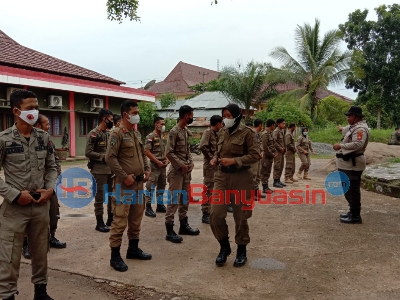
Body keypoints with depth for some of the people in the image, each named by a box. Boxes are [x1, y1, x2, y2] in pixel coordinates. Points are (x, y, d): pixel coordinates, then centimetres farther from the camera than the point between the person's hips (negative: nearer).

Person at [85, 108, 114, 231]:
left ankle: (111, 219, 27)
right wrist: (103, 156, -18)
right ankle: (100, 222, 9)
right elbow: (88, 153, -15)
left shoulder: (110, 133, 11)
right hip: (99, 169, -7)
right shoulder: (93, 134, -10)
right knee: (100, 196, 0)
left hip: (112, 169, 7)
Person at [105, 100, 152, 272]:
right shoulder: (117, 133, -11)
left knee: (136, 218, 16)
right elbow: (110, 158, -17)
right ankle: (115, 256, 4)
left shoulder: (136, 133, 14)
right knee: (120, 220, -5)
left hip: (139, 183, 8)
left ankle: (133, 248, 29)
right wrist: (124, 176, -18)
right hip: (124, 184, -8)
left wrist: (147, 170, 8)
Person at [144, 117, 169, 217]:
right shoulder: (151, 136, -11)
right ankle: (148, 207, 0)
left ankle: (160, 205, 26)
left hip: (163, 165, 8)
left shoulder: (162, 137, 13)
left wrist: (166, 159, 3)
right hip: (154, 165, -8)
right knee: (150, 187, -5)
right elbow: (147, 152, -16)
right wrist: (158, 162, -17)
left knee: (161, 186, 15)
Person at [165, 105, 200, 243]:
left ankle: (184, 225, 27)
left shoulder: (186, 131, 12)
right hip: (177, 171, -9)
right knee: (174, 199, -6)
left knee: (185, 198, 15)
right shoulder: (174, 132, -14)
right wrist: (181, 165, -16)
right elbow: (169, 153, -17)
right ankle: (170, 231, -1)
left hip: (187, 170, 9)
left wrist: (191, 162, 3)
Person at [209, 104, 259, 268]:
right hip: (222, 176, 5)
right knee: (215, 214, -1)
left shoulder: (247, 132, -9)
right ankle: (224, 247, 21)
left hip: (241, 178, -5)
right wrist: (215, 159, -1)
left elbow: (255, 155, -13)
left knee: (240, 217, 6)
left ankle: (241, 251, 25)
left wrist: (234, 161, -22)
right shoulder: (222, 132, 8)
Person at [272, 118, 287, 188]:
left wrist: (284, 148, 10)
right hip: (278, 151, -9)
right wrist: (280, 148, -17)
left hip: (282, 152, 9)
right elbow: (274, 141, -23)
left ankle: (278, 180, 20)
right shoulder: (276, 131, -13)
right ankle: (275, 181, -2)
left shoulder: (281, 131, 17)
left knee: (281, 166, 12)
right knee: (277, 166, -6)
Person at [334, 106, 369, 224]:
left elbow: (357, 144, -31)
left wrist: (340, 146, -26)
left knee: (352, 190, -7)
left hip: (352, 165, -11)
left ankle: (355, 216, 0)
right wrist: (342, 129, 61)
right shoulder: (354, 127, 16)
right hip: (347, 164, 11)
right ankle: (353, 212, 30)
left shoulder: (360, 129, -16)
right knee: (348, 189, 19)